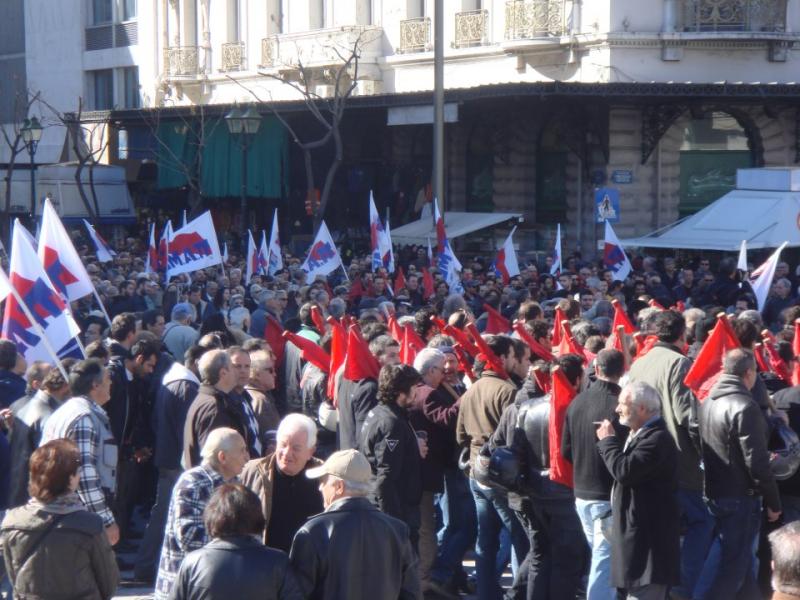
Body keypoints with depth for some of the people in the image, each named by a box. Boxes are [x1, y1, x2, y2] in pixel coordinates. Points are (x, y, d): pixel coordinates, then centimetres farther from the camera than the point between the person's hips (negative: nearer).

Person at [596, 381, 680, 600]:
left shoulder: (657, 438, -19)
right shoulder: (638, 435, 16)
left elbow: (624, 471, -25)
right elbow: (622, 470, 21)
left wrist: (608, 440, -13)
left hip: (649, 539, -11)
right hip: (636, 533, 11)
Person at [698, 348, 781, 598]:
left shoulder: (708, 402, 7)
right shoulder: (745, 407, -18)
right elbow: (757, 462, -19)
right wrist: (773, 502, -10)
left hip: (716, 493, 9)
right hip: (741, 497, -9)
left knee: (740, 561, 19)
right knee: (734, 568, -3)